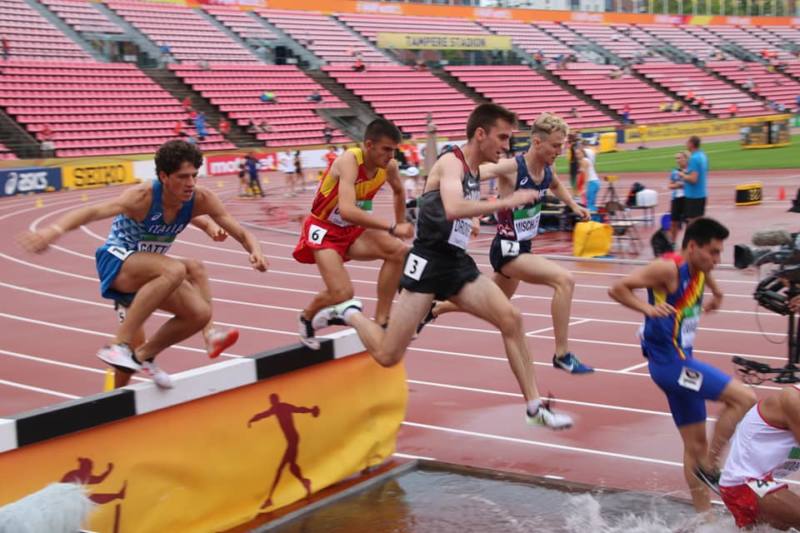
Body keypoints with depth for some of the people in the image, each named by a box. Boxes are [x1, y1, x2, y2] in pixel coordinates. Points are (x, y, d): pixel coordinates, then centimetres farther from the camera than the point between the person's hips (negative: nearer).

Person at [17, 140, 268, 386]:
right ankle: (118, 345, -31)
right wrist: (54, 230, -58)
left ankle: (144, 356, 13)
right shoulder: (143, 197, -26)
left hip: (149, 272, 6)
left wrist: (255, 251, -30)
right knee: (174, 270, -34)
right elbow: (93, 211, -40)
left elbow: (240, 233, -6)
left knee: (200, 313, -11)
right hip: (116, 261, -6)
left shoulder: (201, 199, -12)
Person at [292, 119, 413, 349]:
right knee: (343, 294, -21)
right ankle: (307, 317, 14)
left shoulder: (389, 166, -9)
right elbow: (347, 210, -44)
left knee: (399, 251, -19)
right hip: (324, 230, -6)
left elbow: (398, 192, 18)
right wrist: (392, 228, -45)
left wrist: (400, 225, 20)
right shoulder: (349, 161, -29)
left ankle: (380, 322, -6)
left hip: (352, 229, 6)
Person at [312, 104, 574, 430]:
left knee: (511, 319, -7)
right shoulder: (452, 162, -14)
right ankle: (349, 314, 23)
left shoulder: (474, 171, 13)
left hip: (457, 263, 8)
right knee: (388, 355, -6)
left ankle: (534, 407, -1)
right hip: (430, 262, -8)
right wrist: (506, 202, -31)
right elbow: (452, 209, -35)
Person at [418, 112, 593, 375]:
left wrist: (573, 205, 13)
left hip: (522, 249, 9)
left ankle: (434, 310, 47)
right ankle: (562, 355, -17)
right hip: (507, 250, -9)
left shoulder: (547, 170, 2)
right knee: (564, 280, -25)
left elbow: (557, 186, 27)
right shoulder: (512, 167, -21)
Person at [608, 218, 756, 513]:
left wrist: (714, 297, 20)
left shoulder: (699, 272, 10)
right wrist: (648, 308, -32)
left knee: (695, 444, 14)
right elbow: (617, 288, -20)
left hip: (681, 361, 9)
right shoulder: (668, 269, -16)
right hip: (670, 362, -9)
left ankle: (704, 515, 22)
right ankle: (709, 465, -6)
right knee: (744, 398, -16)